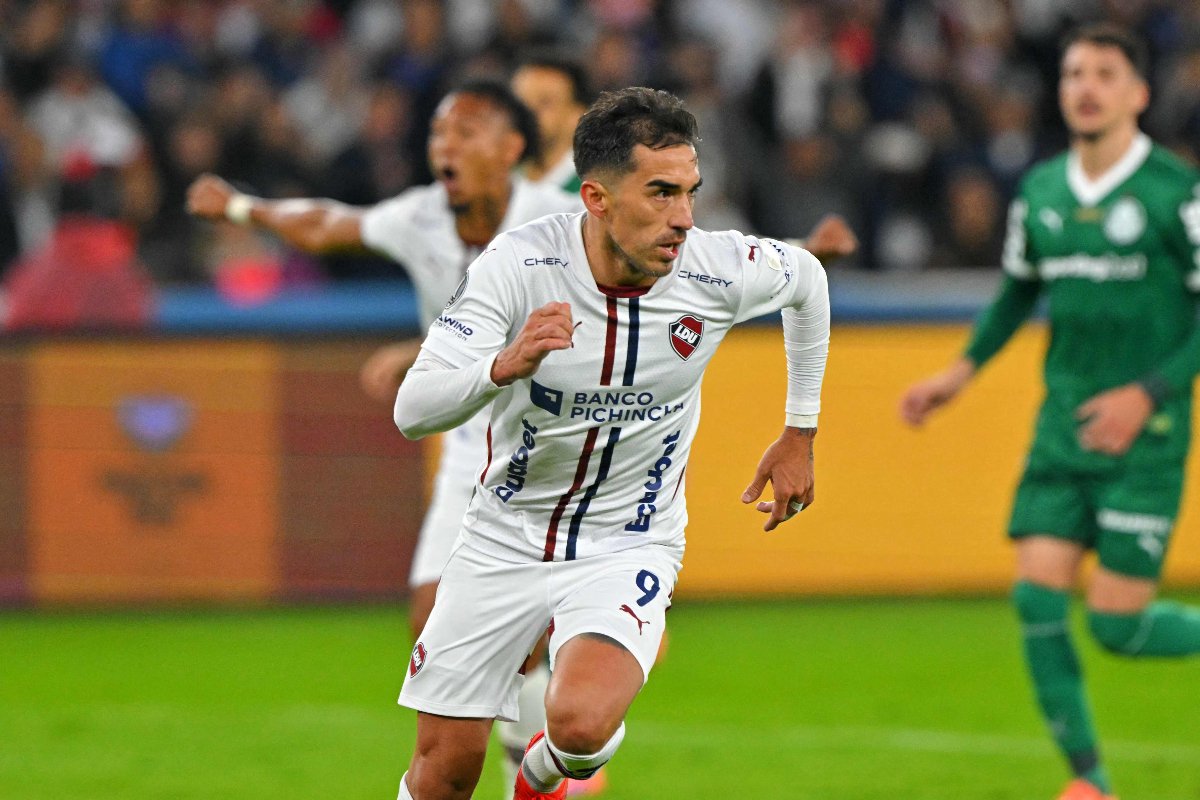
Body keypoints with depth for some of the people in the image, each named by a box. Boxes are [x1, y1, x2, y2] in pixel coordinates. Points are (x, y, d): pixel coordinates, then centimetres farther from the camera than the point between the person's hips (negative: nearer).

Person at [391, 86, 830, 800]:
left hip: (628, 547, 0)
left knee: (582, 723, -28)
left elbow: (807, 279, 9)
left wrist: (800, 435, 14)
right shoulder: (520, 263, -21)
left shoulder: (720, 272, -16)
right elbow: (413, 412, -26)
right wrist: (505, 366, -46)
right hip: (506, 537, 0)